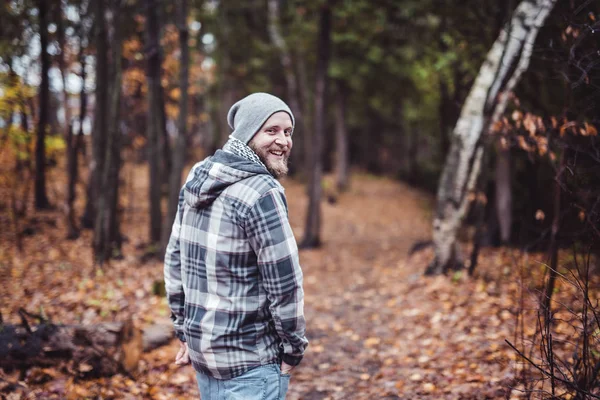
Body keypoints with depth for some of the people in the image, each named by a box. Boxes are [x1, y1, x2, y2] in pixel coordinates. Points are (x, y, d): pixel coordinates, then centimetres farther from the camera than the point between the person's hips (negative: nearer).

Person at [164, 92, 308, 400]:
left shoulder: (197, 181, 6)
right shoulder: (261, 192, -18)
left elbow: (174, 260, 11)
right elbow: (284, 282, -19)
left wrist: (185, 330, 17)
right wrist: (293, 350, -6)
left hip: (201, 350, 8)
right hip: (248, 362, -8)